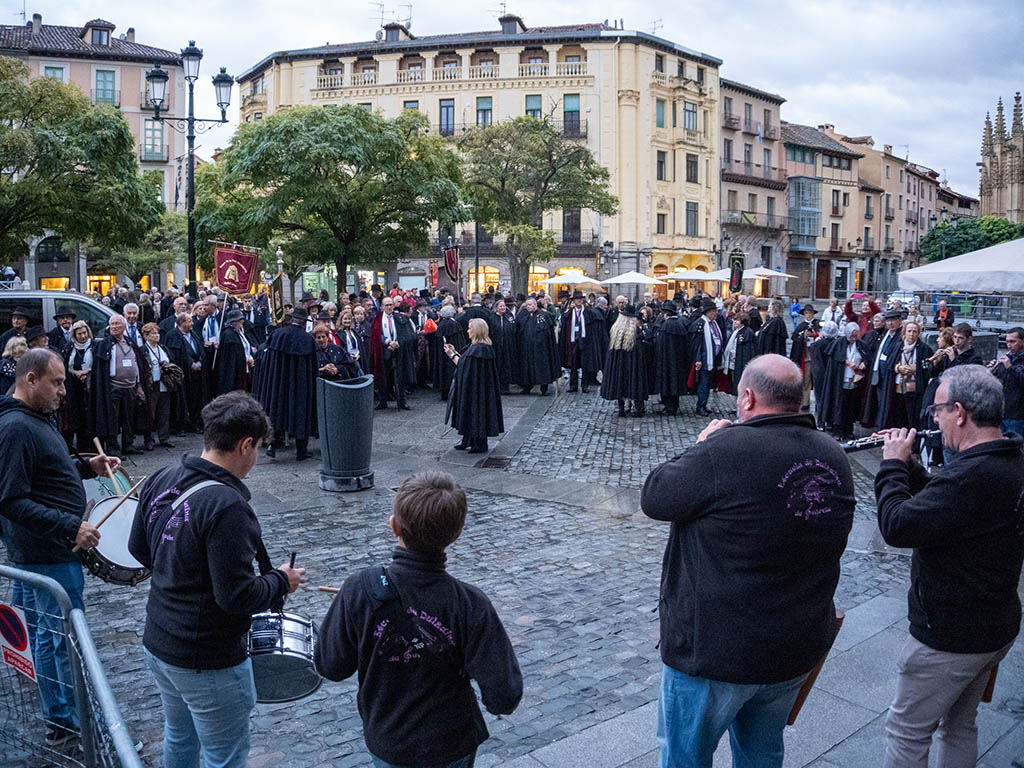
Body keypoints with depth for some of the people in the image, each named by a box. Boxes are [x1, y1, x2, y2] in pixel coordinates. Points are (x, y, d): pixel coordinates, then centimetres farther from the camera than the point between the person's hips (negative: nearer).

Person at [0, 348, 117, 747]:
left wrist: (86, 466, 8)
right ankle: (65, 724, 11)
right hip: (47, 554, -10)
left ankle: (57, 715, 32)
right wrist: (70, 527, -27)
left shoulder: (35, 419, 10)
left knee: (44, 633, 19)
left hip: (36, 550, 10)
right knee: (67, 638, -1)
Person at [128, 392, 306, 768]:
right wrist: (282, 580, -11)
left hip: (156, 643, 8)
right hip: (207, 664, -8)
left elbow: (139, 550, 10)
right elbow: (238, 597, -27)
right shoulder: (226, 507, -29)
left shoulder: (161, 480, -3)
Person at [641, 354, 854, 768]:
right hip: (799, 646, 7)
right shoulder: (834, 456, -2)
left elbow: (653, 498, -13)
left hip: (716, 649, -7)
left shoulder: (727, 449, -26)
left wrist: (702, 447, 1)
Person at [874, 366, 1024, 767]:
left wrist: (892, 464, -17)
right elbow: (941, 503, 12)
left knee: (906, 732, 7)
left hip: (948, 637, -9)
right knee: (960, 726, 25)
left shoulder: (972, 475, -31)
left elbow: (897, 526, -30)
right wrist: (907, 465, 2)